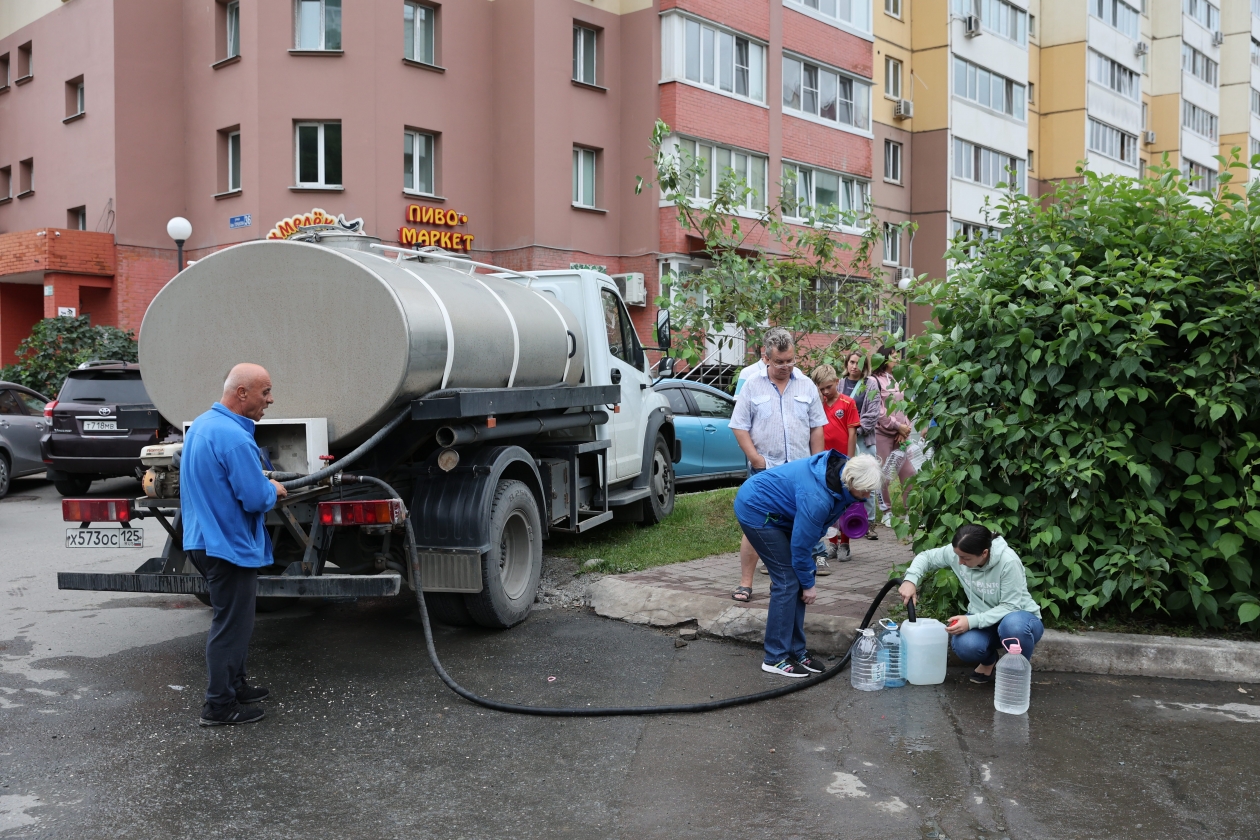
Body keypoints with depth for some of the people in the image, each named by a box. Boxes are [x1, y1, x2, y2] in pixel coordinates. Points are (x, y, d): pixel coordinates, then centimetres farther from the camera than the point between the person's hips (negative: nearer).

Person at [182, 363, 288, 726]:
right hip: (229, 545, -10)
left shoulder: (202, 424, 9)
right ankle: (220, 705, 10)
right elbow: (256, 499, -24)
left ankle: (235, 684, 34)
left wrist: (262, 485, 11)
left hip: (206, 539, 10)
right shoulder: (234, 438, -24)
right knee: (231, 625, 0)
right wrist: (274, 489, -3)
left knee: (233, 619, 21)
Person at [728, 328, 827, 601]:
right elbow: (739, 427, -1)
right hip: (764, 471, -2)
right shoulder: (752, 386, 2)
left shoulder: (807, 386, 8)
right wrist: (757, 460, -10)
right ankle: (745, 583, 3)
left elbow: (816, 428, 11)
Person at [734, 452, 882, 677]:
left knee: (797, 579, 6)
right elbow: (801, 543, -21)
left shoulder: (838, 471, -9)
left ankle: (796, 651, 15)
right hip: (756, 511, -9)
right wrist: (808, 584, -6)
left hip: (776, 512, 9)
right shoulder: (817, 497, -34)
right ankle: (775, 659, 0)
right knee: (787, 581, -9)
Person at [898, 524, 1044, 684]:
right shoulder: (957, 552, -15)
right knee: (964, 645, -31)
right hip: (983, 620, 4)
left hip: (1019, 618, -4)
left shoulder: (1009, 562, -29)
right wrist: (910, 580, -18)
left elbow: (1010, 607, -25)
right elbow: (926, 557, 1)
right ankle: (988, 660, 8)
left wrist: (971, 621, -34)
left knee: (1013, 626, -41)